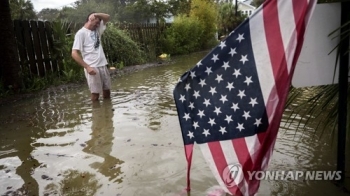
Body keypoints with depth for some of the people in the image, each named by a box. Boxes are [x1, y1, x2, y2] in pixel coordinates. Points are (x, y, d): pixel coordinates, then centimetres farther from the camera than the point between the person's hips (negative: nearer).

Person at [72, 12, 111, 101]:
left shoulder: (97, 29, 15)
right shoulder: (81, 33, -5)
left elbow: (107, 17, 19)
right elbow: (74, 54, -12)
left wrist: (96, 14, -1)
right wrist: (87, 67, -19)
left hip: (103, 65, 7)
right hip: (92, 67, -7)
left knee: (107, 92, 11)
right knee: (95, 94, -3)